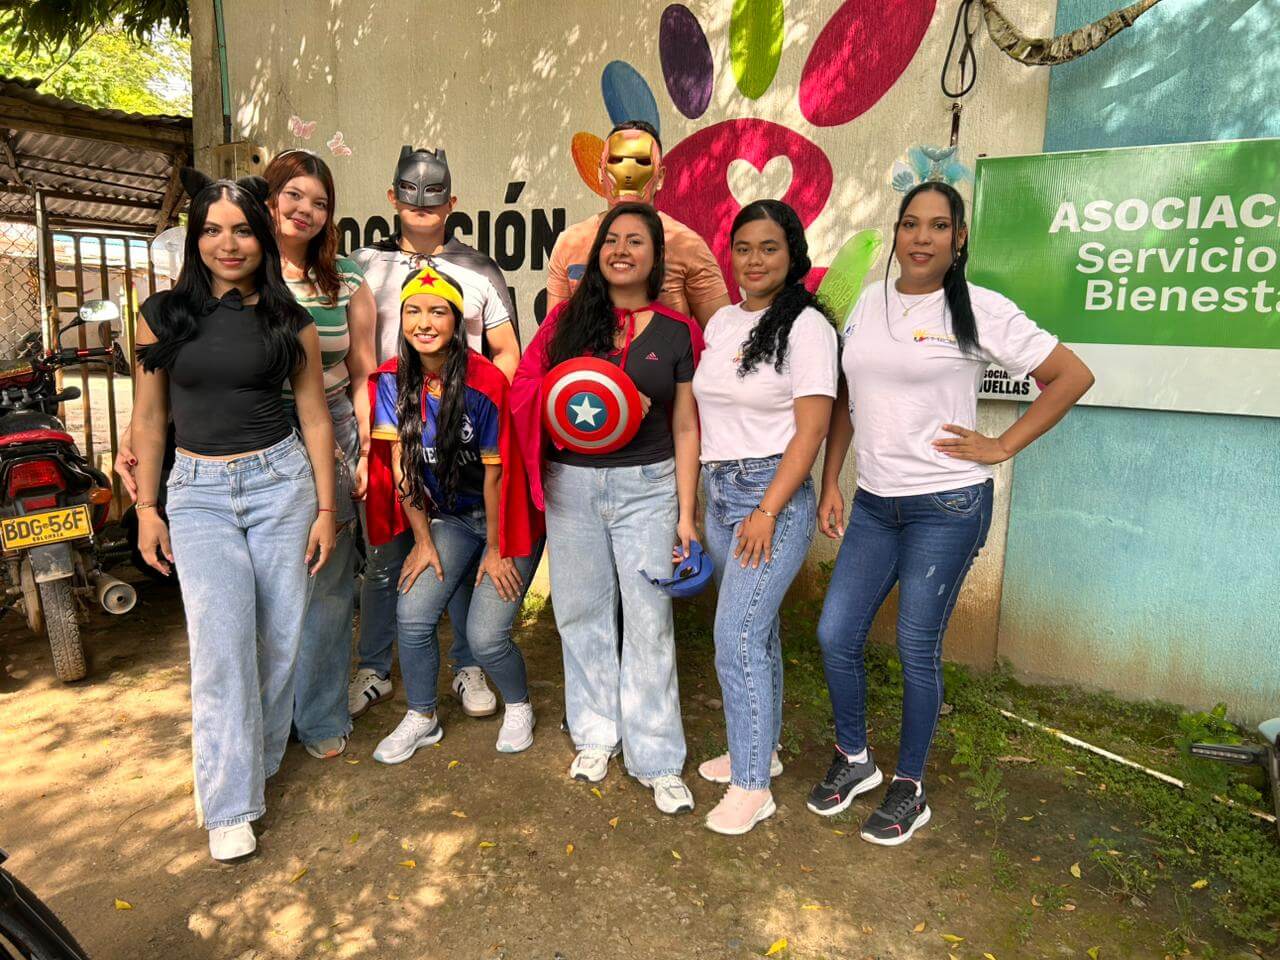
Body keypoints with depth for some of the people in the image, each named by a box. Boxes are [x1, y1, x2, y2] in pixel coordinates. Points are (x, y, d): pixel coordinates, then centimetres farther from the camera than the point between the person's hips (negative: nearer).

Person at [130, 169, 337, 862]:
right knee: (222, 641, -8)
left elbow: (315, 418, 5)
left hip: (281, 480, 1)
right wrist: (146, 507, 5)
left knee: (280, 636, 4)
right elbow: (150, 417, 8)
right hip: (197, 493, 0)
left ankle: (258, 761, 28)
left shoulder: (289, 322, 2)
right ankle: (229, 805, 4)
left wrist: (326, 509, 2)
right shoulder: (163, 315, 4)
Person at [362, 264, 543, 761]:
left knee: (485, 636, -10)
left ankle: (519, 706, 22)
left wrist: (495, 550, -9)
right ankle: (421, 718, 18)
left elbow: (494, 472, -16)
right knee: (412, 615, -8)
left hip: (505, 519, -4)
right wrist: (423, 540, 0)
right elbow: (401, 464, -2)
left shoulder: (485, 383, -22)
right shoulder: (393, 380, -6)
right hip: (448, 517, 5)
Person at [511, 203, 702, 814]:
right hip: (571, 484, 2)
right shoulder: (567, 319, 6)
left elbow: (685, 428, 4)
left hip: (646, 487, -1)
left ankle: (656, 758, 13)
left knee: (649, 620, -1)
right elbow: (526, 389, 4)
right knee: (582, 611, 9)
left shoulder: (678, 333, 3)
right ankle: (596, 733, 28)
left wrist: (686, 514, 0)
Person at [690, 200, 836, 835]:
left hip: (773, 494, -7)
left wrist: (768, 510, -17)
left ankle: (751, 787, 6)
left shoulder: (806, 325, -9)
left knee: (736, 638, -9)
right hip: (718, 490, 7)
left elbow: (811, 429, -14)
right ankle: (761, 748, 33)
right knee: (756, 630, 17)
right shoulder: (721, 321, 11)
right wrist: (693, 503, 11)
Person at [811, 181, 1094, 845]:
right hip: (873, 502, 5)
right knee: (835, 635, 4)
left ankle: (908, 788, 24)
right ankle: (853, 758, 29)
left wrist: (1002, 446, -7)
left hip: (946, 504, -5)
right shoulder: (868, 304, 8)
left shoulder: (981, 311, -7)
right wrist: (830, 485, 8)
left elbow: (1073, 375, -2)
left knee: (917, 650, 4)